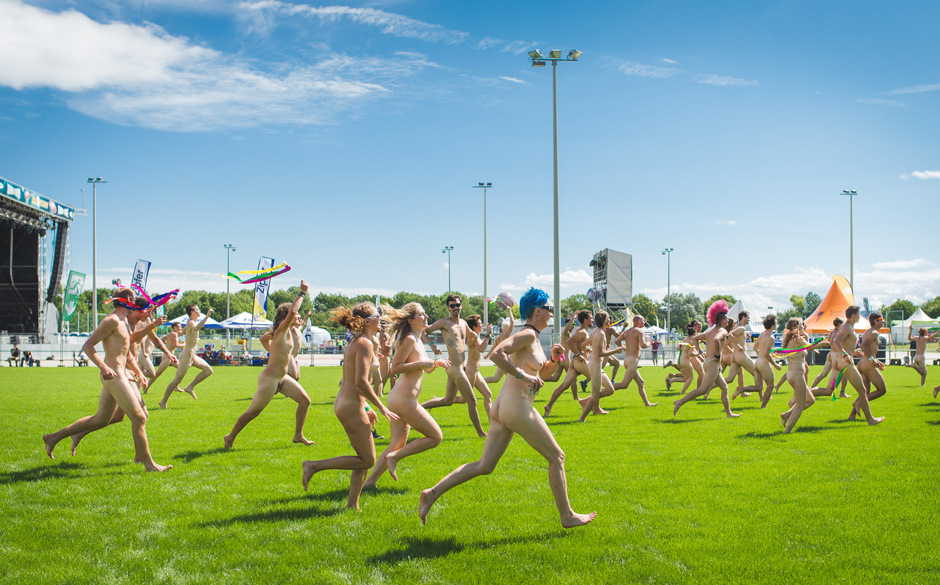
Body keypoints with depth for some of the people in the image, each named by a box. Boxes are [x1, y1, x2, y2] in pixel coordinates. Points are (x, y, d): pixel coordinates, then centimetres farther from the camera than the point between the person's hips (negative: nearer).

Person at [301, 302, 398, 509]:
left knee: (365, 458, 14)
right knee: (367, 460, -2)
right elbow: (361, 382, -23)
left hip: (343, 402, 10)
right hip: (352, 407, -10)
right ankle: (314, 466, -1)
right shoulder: (364, 344, -14)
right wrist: (381, 408, -15)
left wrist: (365, 408, 22)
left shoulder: (354, 342, 15)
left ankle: (352, 504, 16)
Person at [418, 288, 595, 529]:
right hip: (517, 407, -10)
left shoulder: (533, 338, 19)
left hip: (502, 407, 10)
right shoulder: (527, 335, -10)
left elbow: (544, 372, 30)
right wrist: (523, 375, -21)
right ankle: (567, 516, 13)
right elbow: (496, 354, -24)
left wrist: (554, 359, 10)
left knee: (485, 465, 8)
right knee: (556, 457, 4)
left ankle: (432, 494, 4)